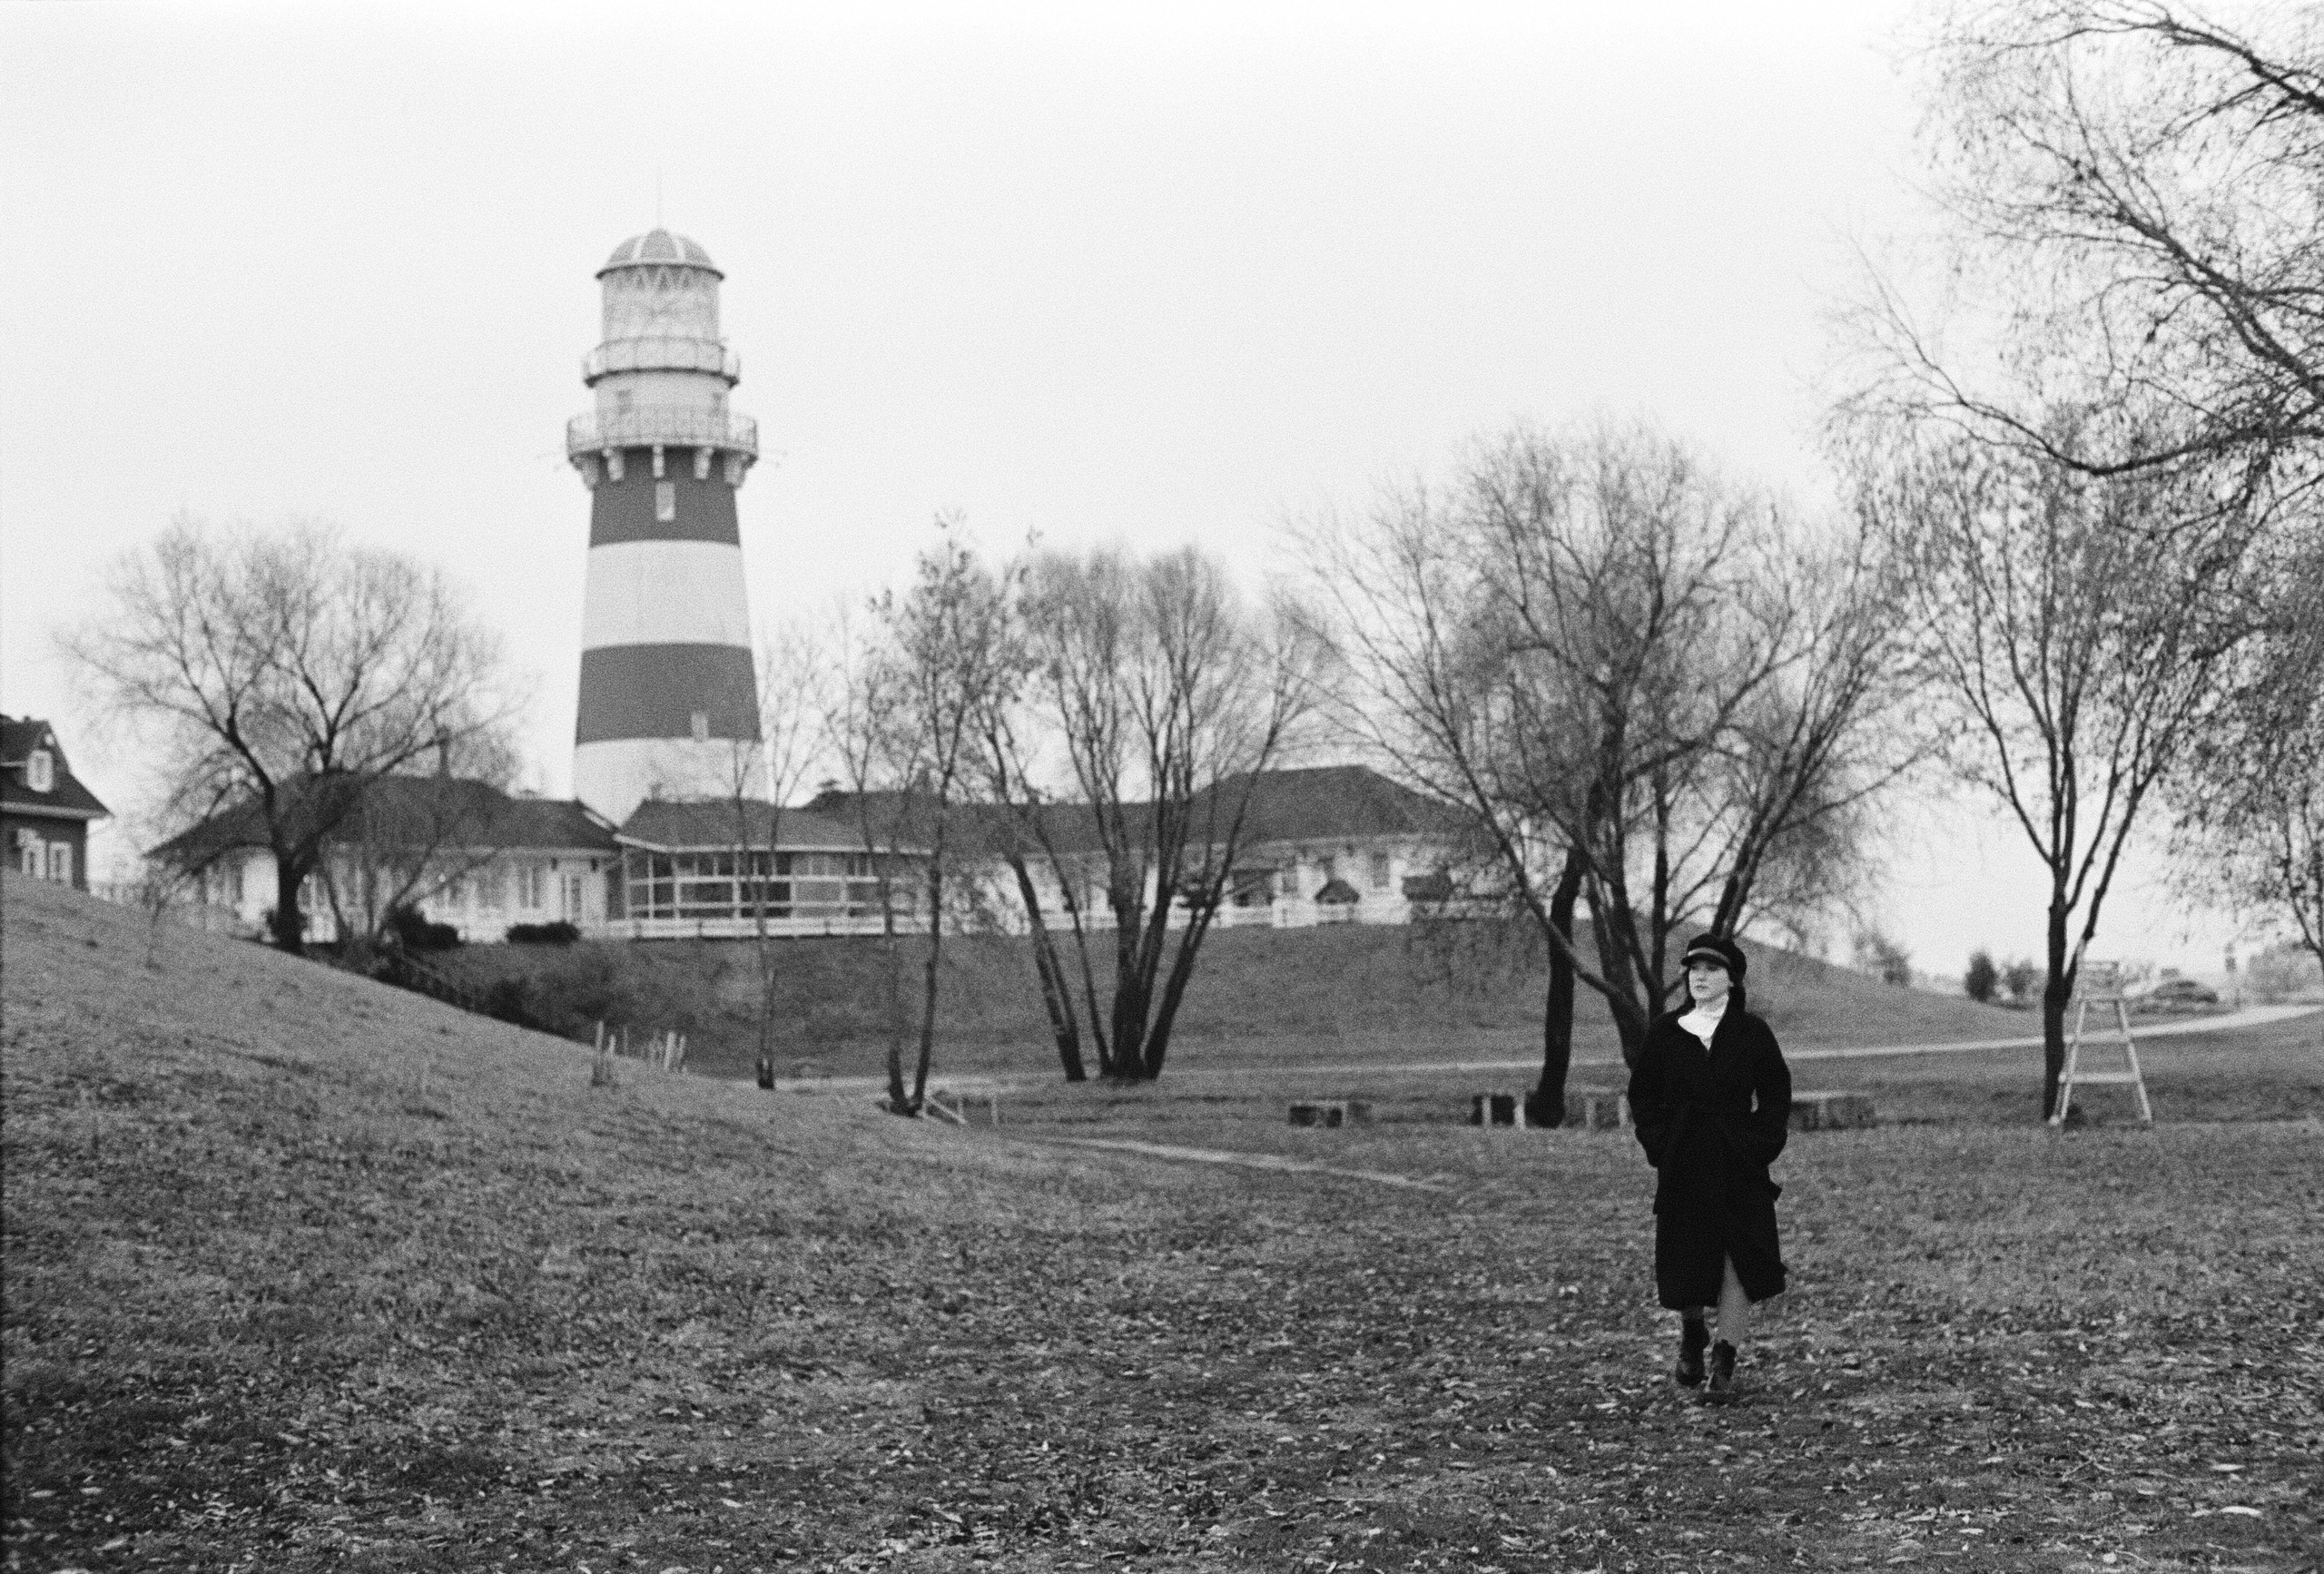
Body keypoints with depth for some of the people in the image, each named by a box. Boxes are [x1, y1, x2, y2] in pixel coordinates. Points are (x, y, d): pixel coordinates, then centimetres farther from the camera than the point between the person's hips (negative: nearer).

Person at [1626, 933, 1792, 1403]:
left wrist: (1759, 1148, -7)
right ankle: (1692, 1334, 34)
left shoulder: (1751, 1032, -1)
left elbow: (1776, 1096, 3)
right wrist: (1659, 1145, -3)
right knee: (1684, 1261, 6)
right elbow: (1642, 1095, 9)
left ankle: (1724, 1364, 0)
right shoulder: (1664, 1033, 3)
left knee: (1738, 1262, -6)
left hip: (1739, 1166, -1)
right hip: (1682, 1166, 1)